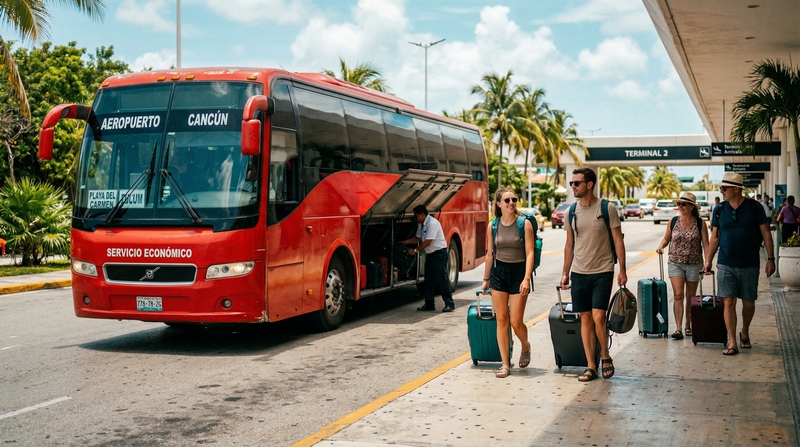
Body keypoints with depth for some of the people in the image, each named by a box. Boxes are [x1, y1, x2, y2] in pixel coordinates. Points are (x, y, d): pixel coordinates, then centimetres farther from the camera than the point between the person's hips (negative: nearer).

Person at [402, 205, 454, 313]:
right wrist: (405, 242, 8)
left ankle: (449, 304, -2)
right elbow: (418, 238, 20)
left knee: (442, 279, -8)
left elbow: (428, 242, -23)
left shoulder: (432, 223, -21)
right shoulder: (421, 224, 8)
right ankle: (429, 304, 16)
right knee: (429, 279, 10)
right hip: (430, 254, 10)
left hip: (439, 253, -10)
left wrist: (415, 250, -17)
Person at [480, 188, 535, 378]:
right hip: (498, 272, 3)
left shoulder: (524, 223, -7)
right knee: (501, 319, 2)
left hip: (518, 271, -3)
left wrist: (526, 278, -20)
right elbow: (490, 254, 11)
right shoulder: (492, 226, 3)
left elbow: (530, 253, -10)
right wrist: (486, 279, 15)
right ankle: (505, 364, 10)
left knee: (516, 322, -3)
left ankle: (525, 347, 31)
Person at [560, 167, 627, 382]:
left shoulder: (607, 208, -6)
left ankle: (605, 357, 13)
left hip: (602, 272, -4)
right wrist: (565, 273, 10)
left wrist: (622, 270, -7)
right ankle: (591, 367, 12)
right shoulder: (571, 212, 6)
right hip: (579, 273, 4)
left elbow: (618, 241, -3)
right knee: (585, 319, 5)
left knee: (598, 318, -11)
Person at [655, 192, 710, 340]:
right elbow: (666, 238, 14)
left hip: (694, 264, 0)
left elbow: (705, 244, -4)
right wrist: (661, 245, -7)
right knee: (678, 295, -10)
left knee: (690, 297, 10)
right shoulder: (673, 221, 2)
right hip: (675, 263, 0)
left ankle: (688, 325, 26)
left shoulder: (700, 223, -3)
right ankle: (678, 328, -12)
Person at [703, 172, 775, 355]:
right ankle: (732, 343, -1)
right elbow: (715, 238, 9)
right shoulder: (720, 210, 3)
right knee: (729, 303, -4)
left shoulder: (754, 207, -4)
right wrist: (708, 261, 4)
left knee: (748, 303, 8)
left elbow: (766, 233, 0)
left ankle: (745, 333, 34)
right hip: (726, 265, 1)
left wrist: (770, 258, -4)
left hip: (749, 265, -1)